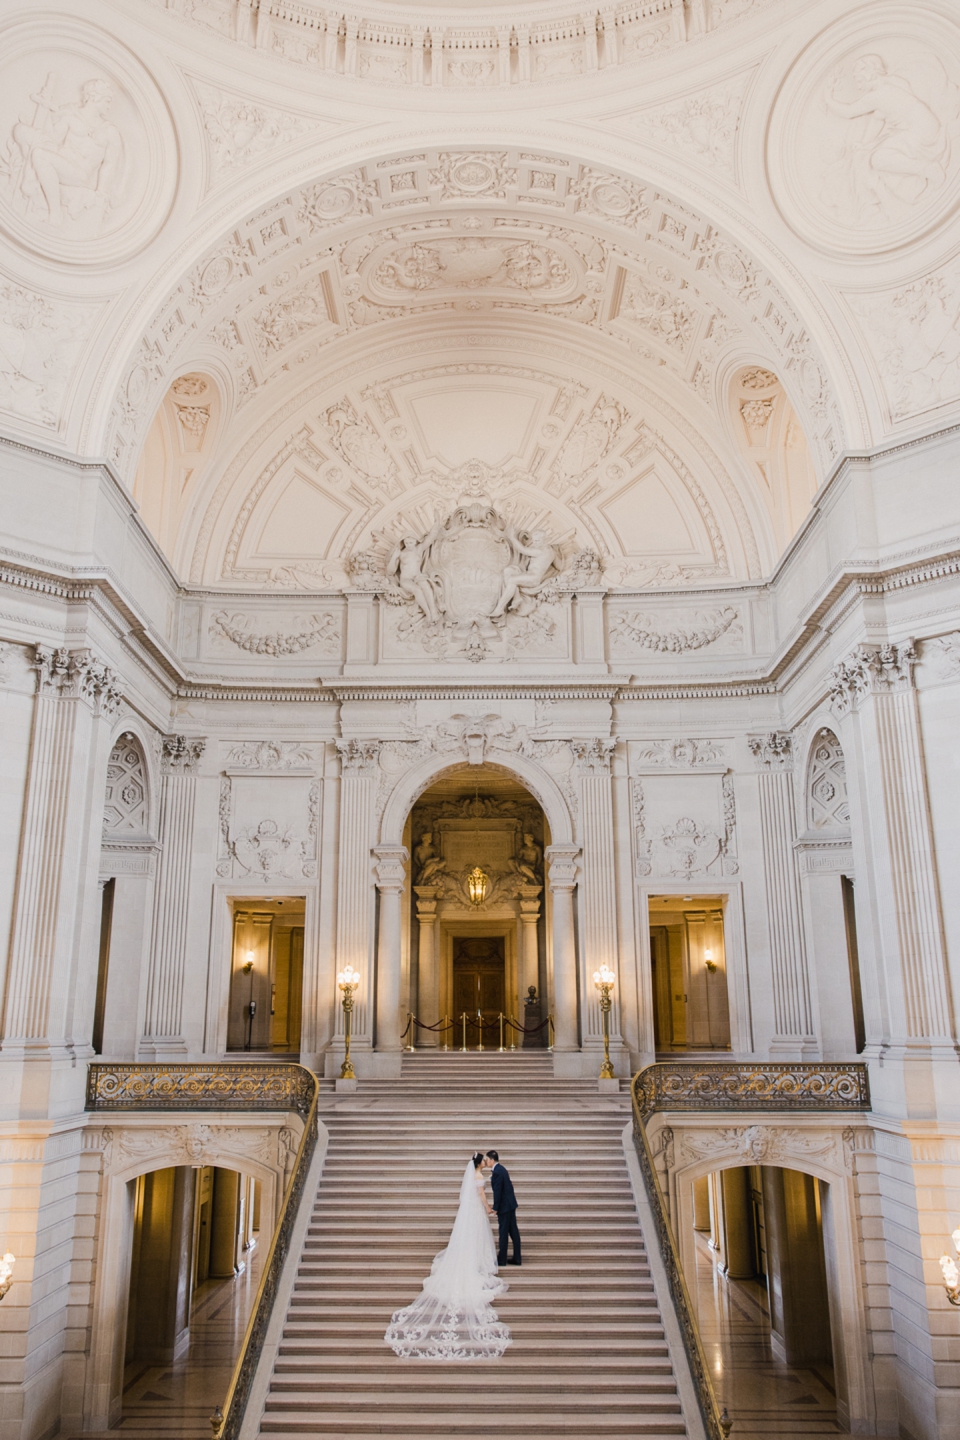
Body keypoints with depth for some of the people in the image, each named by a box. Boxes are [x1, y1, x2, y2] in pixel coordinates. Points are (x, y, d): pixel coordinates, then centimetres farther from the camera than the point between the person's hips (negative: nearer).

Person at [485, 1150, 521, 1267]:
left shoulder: (497, 1173, -20)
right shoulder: (502, 1168, 10)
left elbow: (497, 1192, -20)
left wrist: (495, 1208, -14)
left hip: (504, 1206, -9)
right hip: (511, 1204, 9)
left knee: (503, 1232, 1)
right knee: (513, 1231, 11)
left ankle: (502, 1259, 10)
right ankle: (517, 1259, 17)